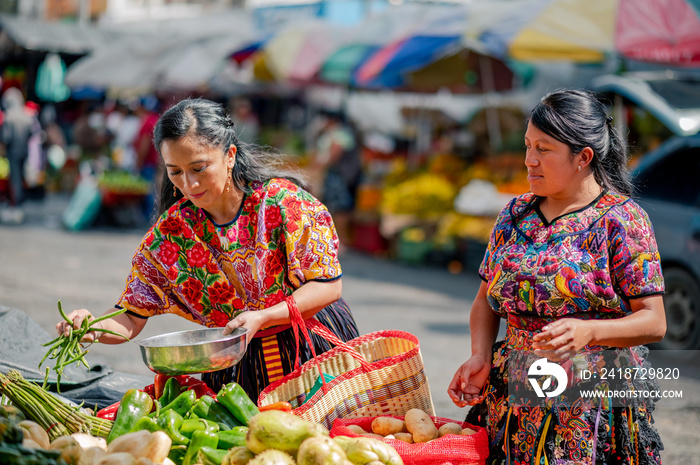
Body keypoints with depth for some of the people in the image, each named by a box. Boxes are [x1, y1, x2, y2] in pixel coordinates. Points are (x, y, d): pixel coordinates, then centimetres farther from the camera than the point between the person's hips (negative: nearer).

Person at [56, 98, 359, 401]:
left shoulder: (282, 201, -15)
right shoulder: (169, 233, -5)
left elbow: (329, 285, -12)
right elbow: (130, 320, -3)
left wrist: (262, 317, -24)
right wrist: (92, 328, -25)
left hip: (313, 349, -2)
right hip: (235, 367, 3)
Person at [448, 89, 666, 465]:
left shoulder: (622, 219, -8)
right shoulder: (516, 213, 8)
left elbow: (654, 323, -11)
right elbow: (486, 298, 15)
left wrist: (588, 331, -28)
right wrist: (480, 357, -3)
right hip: (514, 399, 5)